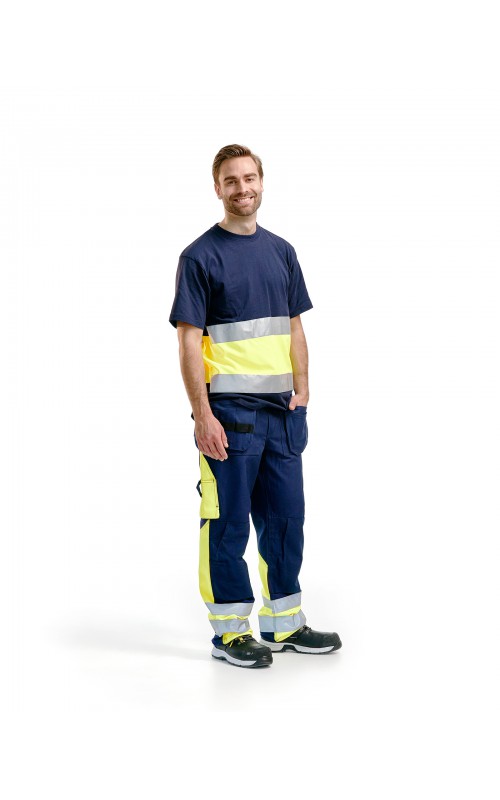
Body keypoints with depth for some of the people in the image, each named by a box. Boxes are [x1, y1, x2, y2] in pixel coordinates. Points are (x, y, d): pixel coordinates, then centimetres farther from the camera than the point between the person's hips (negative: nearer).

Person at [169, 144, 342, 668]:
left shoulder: (281, 251, 12)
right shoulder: (200, 256, -6)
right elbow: (188, 339, -10)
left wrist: (300, 389, 5)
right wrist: (202, 415, -16)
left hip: (280, 410, 6)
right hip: (229, 411, -6)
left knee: (285, 517, 13)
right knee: (228, 522, 1)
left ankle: (284, 623, 26)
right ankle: (230, 631, 14)